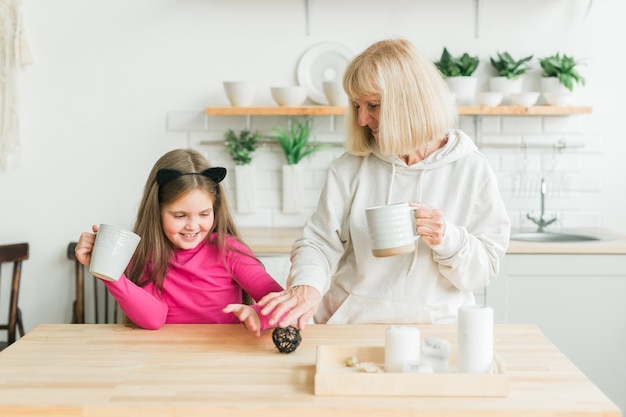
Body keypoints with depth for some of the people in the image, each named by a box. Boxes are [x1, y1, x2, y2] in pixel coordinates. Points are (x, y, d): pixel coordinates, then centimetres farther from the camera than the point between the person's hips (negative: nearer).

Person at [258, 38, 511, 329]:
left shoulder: (471, 170, 1)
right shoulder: (350, 168, 4)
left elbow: (484, 269, 3)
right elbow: (319, 242, 1)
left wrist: (446, 239, -17)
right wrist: (306, 286, -19)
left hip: (434, 327, -1)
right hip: (352, 325, 2)